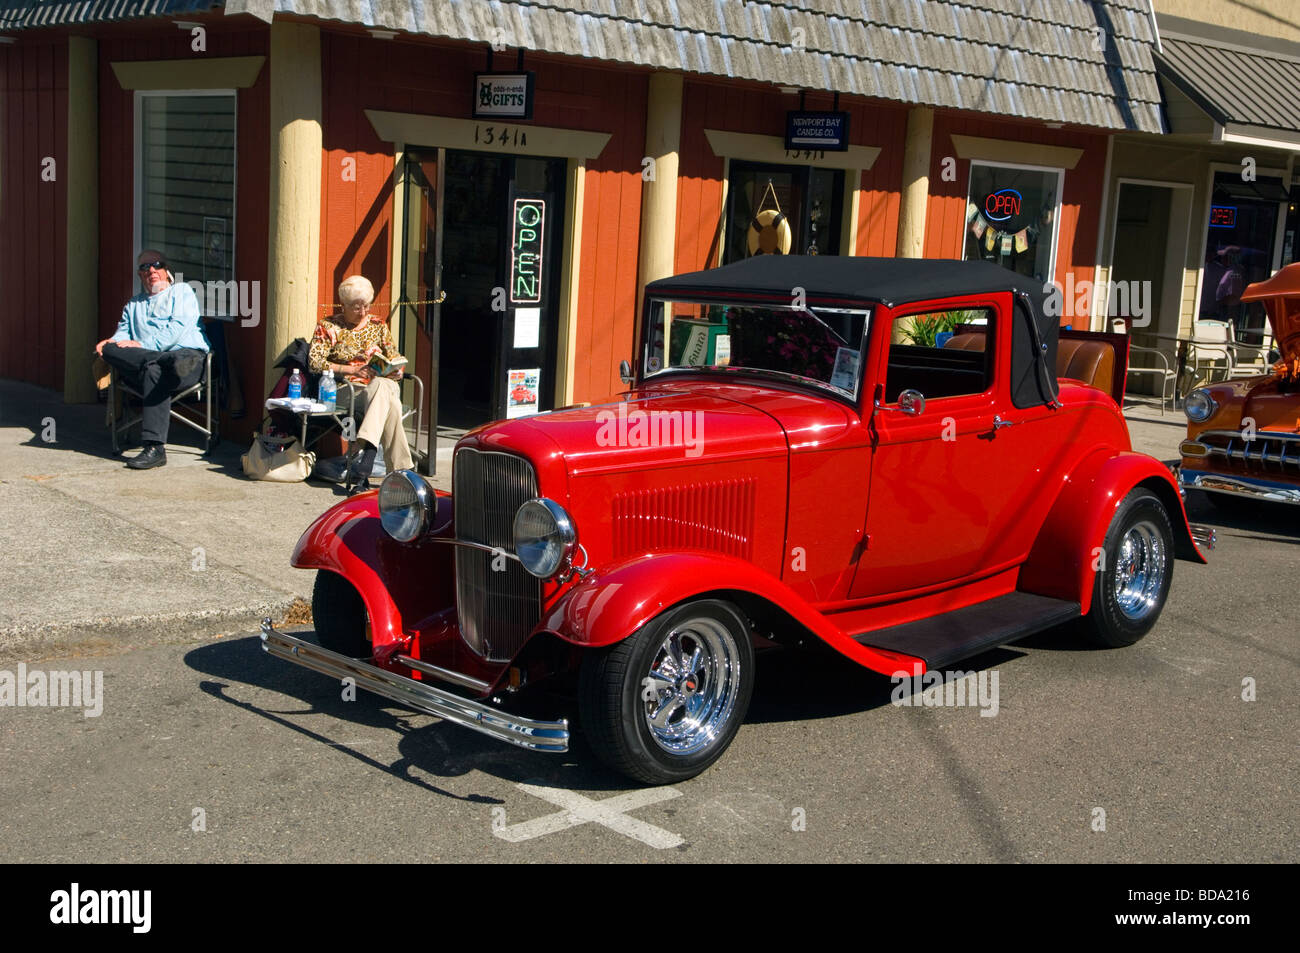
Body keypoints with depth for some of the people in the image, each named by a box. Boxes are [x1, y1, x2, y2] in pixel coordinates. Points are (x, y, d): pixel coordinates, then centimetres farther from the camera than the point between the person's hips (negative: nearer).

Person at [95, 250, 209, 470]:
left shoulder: (182, 291, 17)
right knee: (109, 350, -25)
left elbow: (178, 328, 0)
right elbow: (123, 332, 20)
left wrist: (142, 345, -10)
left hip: (188, 353, -4)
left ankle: (154, 448, -47)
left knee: (155, 371, -39)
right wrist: (111, 342, -6)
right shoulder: (133, 305, 34)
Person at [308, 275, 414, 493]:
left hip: (382, 384, 3)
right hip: (345, 390, -3)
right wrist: (353, 370, -15)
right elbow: (314, 362, -5)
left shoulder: (378, 325, 20)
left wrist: (395, 371, -7)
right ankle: (400, 469, -43)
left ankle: (359, 450, -48)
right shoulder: (328, 327, 9)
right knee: (391, 406, -36)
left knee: (382, 387, -39)